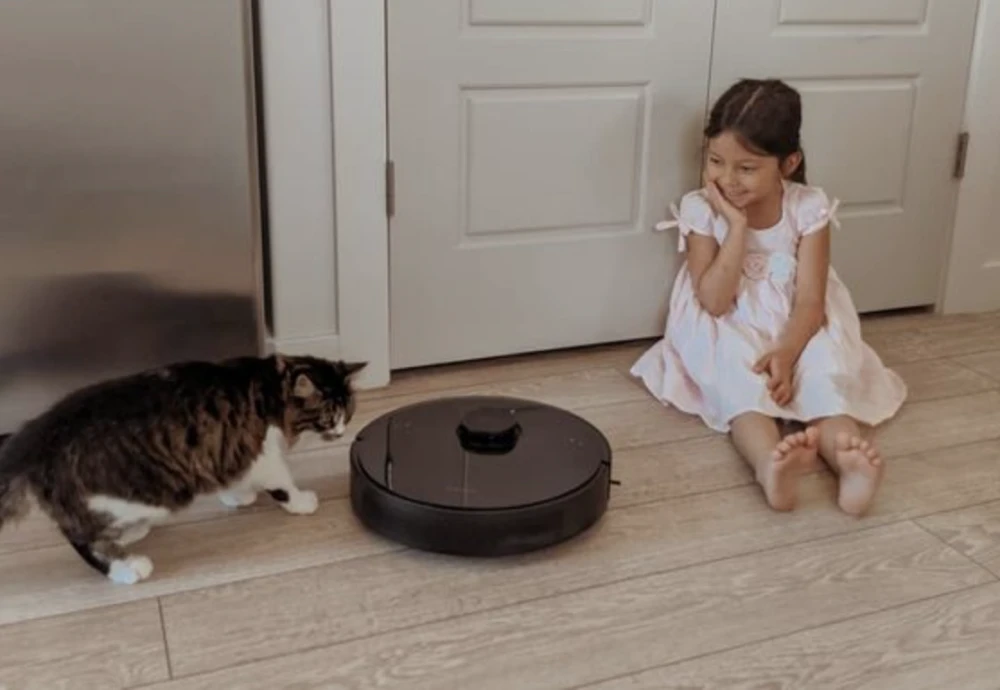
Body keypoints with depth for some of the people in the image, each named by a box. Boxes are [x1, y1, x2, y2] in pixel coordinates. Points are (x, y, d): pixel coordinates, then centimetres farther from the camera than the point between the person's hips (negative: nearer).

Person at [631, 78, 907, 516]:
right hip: (730, 336, -1)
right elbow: (714, 303, -19)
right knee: (738, 376, -32)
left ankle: (846, 459, -54)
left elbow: (810, 301, -13)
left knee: (824, 372, -28)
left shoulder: (809, 208, -10)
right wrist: (737, 225, -24)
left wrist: (786, 354, -32)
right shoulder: (700, 210, -11)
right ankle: (769, 464, -57)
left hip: (795, 332, 1)